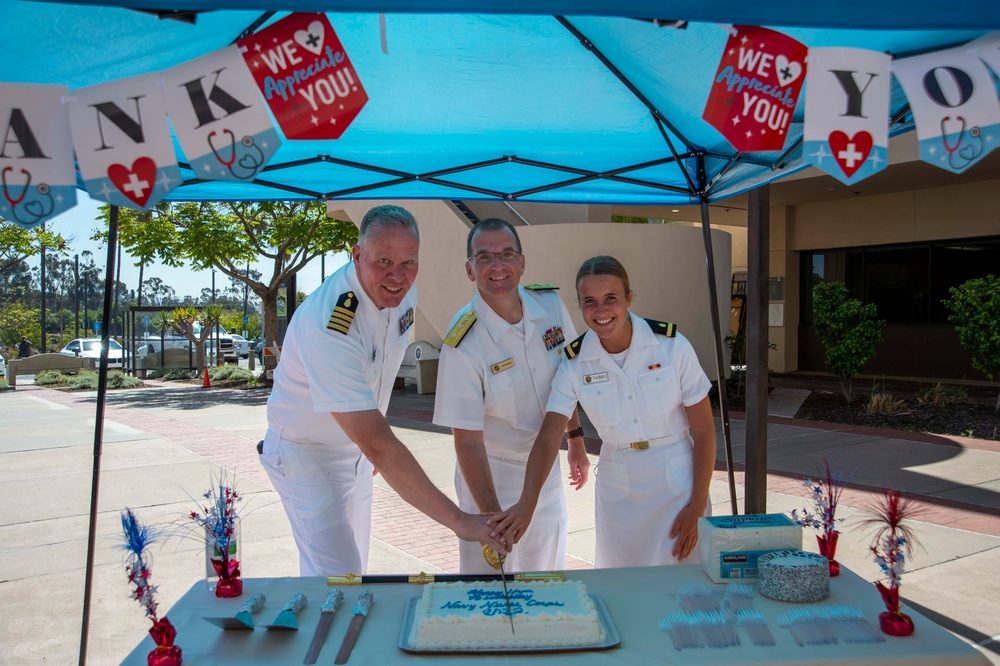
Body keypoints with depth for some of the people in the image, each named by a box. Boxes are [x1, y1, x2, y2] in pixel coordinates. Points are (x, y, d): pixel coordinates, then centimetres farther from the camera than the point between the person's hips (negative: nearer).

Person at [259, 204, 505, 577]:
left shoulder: (403, 294, -10)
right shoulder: (328, 326, -35)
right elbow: (377, 445, -41)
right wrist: (458, 521, -42)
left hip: (356, 449, 7)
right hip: (306, 455, -7)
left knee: (356, 567, 17)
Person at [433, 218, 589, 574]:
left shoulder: (551, 304, -9)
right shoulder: (463, 343, -24)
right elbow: (468, 440, -23)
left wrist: (575, 440, 13)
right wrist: (491, 515, -30)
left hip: (546, 467, 5)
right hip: (491, 475, -5)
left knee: (547, 584, 18)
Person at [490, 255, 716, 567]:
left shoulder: (672, 346, -13)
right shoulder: (574, 364, -8)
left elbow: (704, 431, -7)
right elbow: (547, 438, -13)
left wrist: (697, 507, -9)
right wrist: (526, 503, -28)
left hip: (677, 483, -2)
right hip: (616, 491, 2)